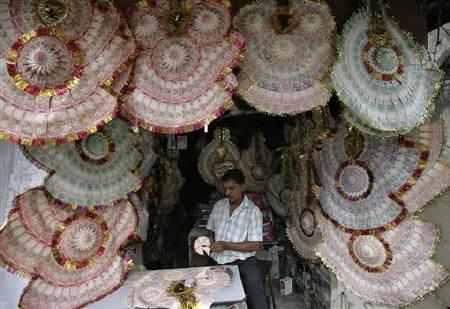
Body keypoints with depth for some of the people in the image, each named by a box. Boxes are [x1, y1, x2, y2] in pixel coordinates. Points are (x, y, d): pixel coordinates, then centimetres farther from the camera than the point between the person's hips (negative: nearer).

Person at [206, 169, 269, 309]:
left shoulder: (253, 211, -6)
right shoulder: (218, 205, 8)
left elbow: (255, 245, -10)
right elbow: (211, 230, 20)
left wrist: (226, 245, -17)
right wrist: (209, 241, -2)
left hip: (243, 262, -3)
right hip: (218, 261, 4)